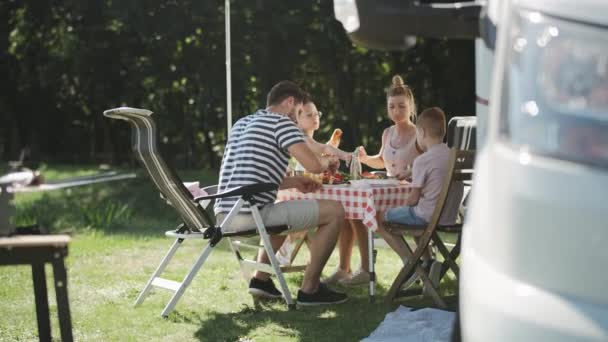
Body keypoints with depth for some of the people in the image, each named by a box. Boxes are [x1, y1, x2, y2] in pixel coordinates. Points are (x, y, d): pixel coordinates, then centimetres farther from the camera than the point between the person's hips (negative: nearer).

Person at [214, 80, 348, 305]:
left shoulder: (242, 124, 23)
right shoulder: (281, 122, -2)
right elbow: (313, 164, -13)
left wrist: (295, 182, 25)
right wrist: (328, 162, 11)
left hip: (224, 216, 9)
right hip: (251, 214, -9)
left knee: (285, 213, 38)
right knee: (335, 211, 0)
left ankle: (261, 278, 25)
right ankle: (309, 289, 3)